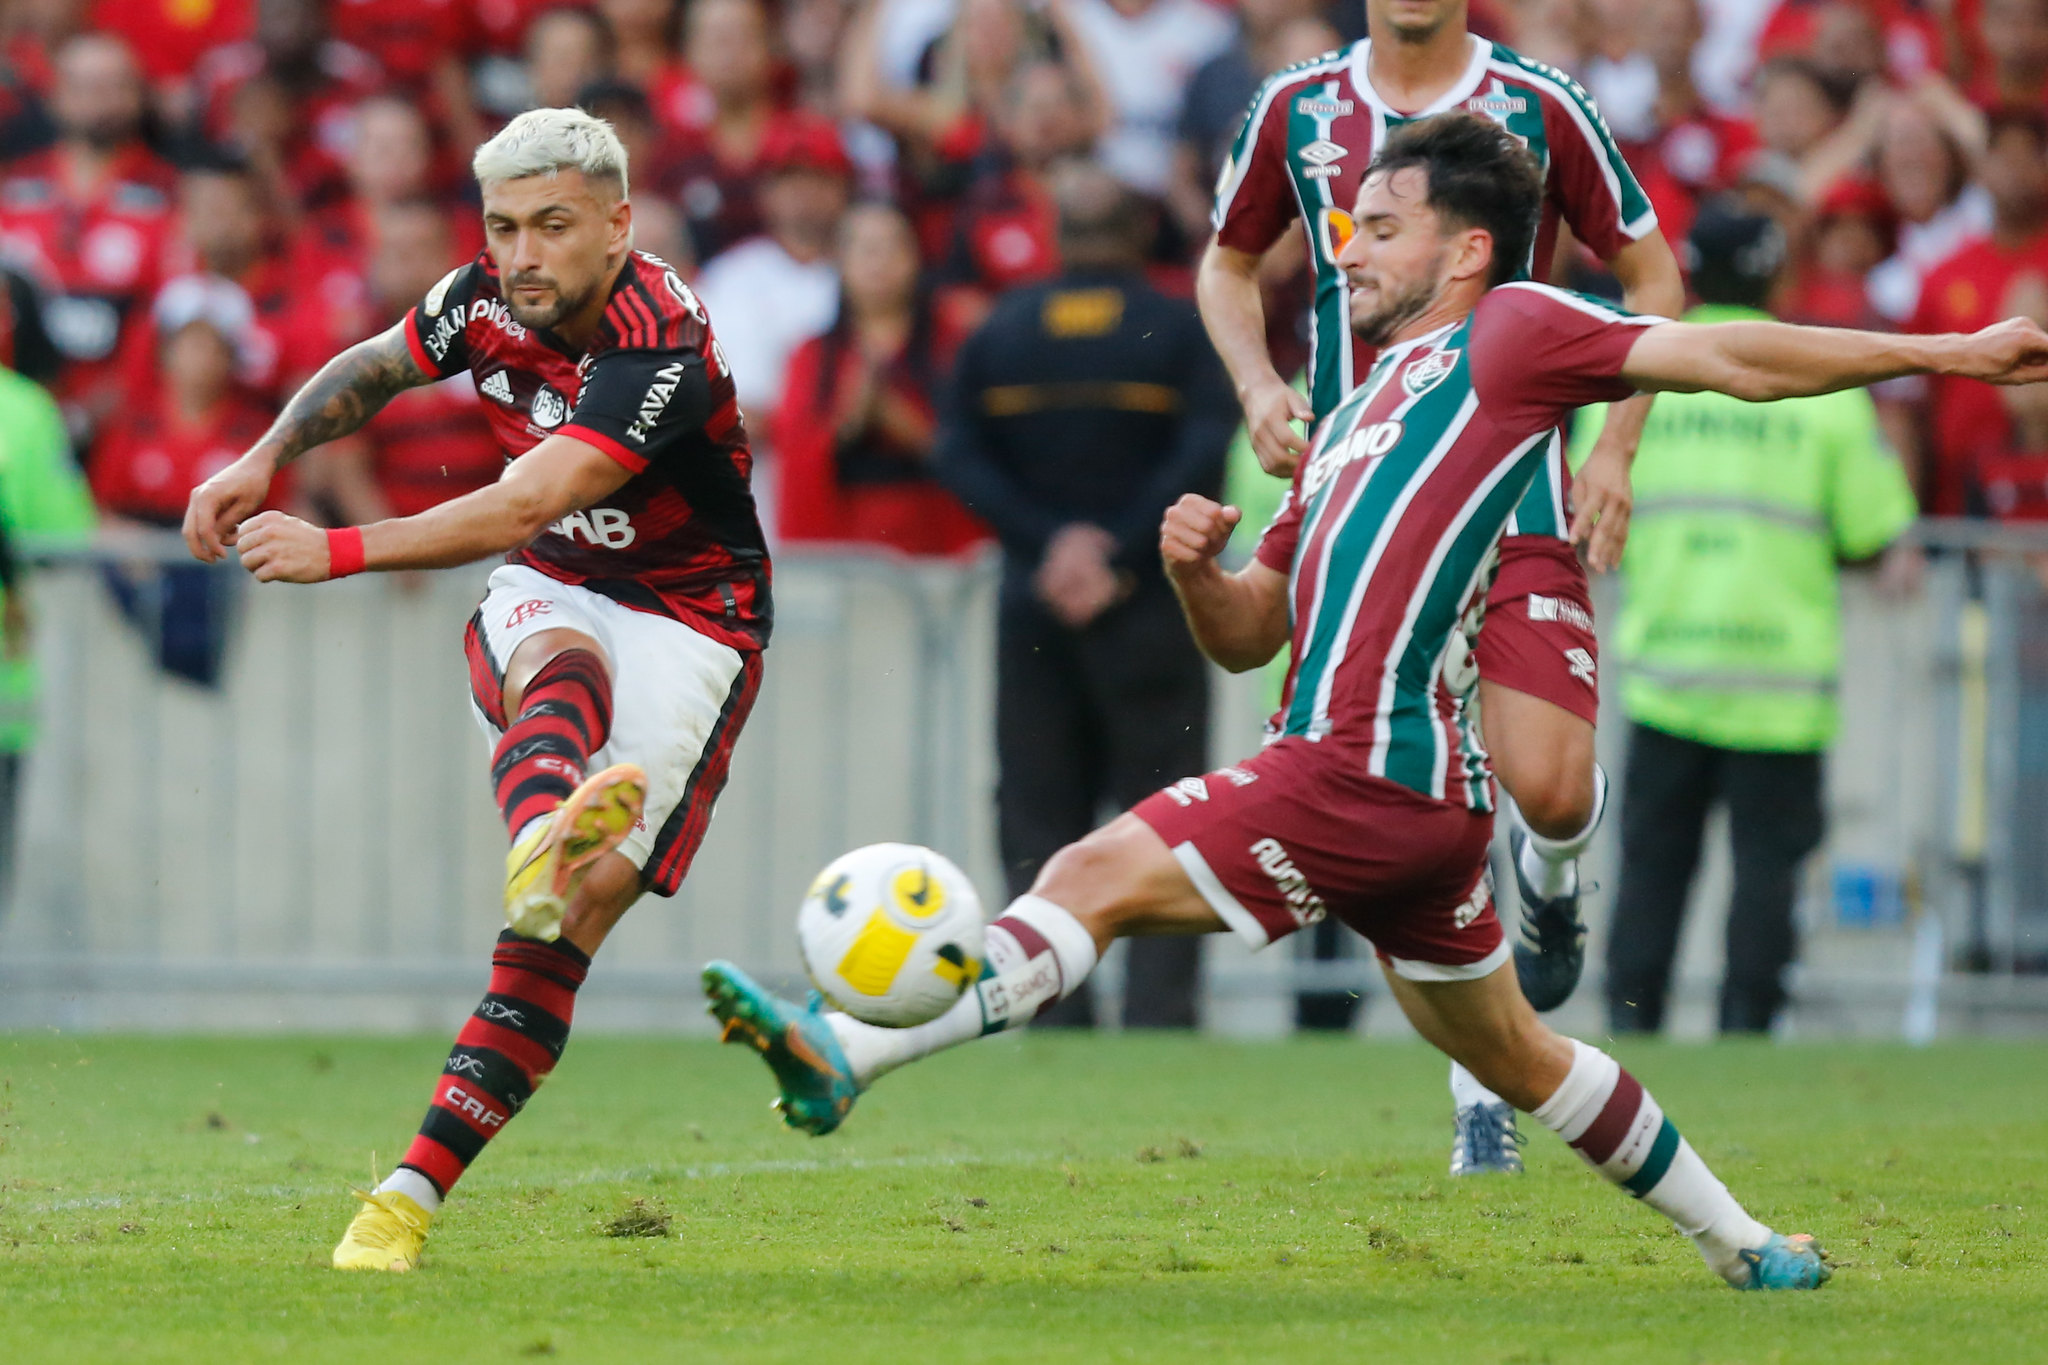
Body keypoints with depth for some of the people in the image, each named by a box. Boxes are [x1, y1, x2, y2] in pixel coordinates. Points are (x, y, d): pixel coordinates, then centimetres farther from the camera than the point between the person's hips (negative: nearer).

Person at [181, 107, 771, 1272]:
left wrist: (342, 552, -41)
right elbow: (374, 369, 17)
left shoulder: (664, 347, -27)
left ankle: (418, 1186, -16)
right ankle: (545, 834, -71)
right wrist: (266, 461, 2)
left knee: (580, 912, -16)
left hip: (688, 618, -4)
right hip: (550, 592, 4)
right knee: (562, 671, -35)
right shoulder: (489, 299, -5)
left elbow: (531, 503, -37)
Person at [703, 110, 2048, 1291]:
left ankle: (847, 1055, -21)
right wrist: (1198, 569, 4)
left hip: (1376, 771, -10)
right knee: (1514, 1057, 20)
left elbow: (1735, 359, -2)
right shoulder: (1355, 422, 27)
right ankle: (1746, 1244, 29)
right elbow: (1247, 635, 27)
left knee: (1101, 874, -15)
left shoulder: (1509, 333, 2)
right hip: (1399, 783, 10)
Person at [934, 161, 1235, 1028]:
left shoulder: (1002, 330, 8)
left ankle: (1052, 1012, 1)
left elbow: (959, 454, -2)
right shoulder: (1179, 330, -1)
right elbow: (1205, 455, -13)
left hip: (1032, 608, 2)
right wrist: (1122, 556, -13)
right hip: (1150, 607, -2)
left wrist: (1044, 540, -6)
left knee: (1038, 824, 7)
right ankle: (1158, 1012, -7)